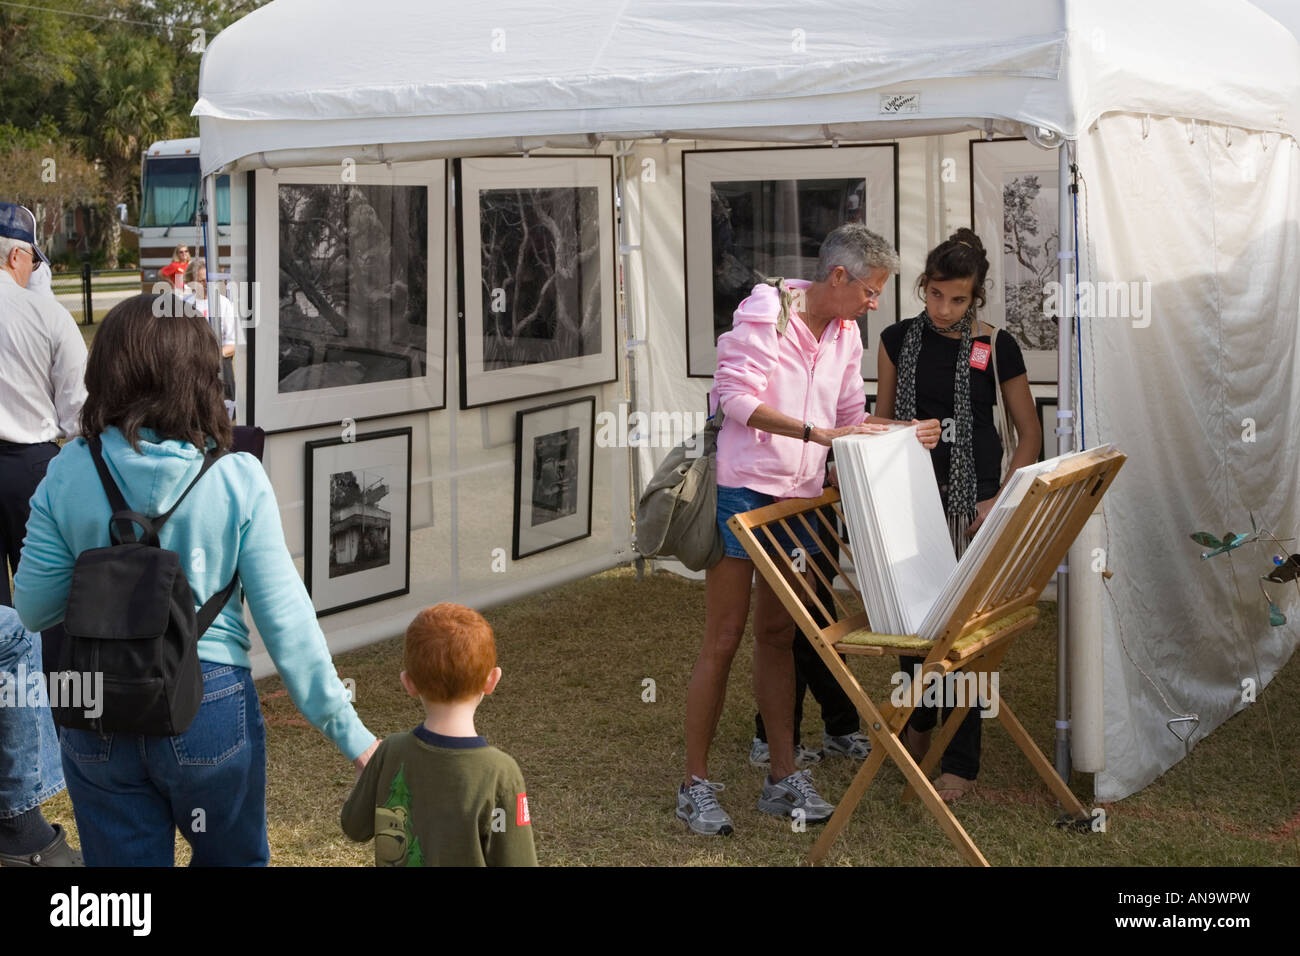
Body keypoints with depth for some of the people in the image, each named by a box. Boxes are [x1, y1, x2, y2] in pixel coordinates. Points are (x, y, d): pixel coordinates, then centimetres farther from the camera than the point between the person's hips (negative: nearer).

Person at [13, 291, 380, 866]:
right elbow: (284, 616, -13)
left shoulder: (68, 475, -9)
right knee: (233, 857, 23)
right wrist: (349, 731, -7)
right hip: (209, 709, -1)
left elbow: (34, 610, -3)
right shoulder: (237, 479, -14)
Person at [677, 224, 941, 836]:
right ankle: (696, 785, 5)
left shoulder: (845, 336, 11)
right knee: (723, 641, -3)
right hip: (742, 491, -7)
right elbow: (738, 398, -22)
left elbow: (849, 416, 16)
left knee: (777, 637, 12)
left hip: (800, 499, 7)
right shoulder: (763, 315, -12)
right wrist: (818, 432, -29)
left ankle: (784, 778, 18)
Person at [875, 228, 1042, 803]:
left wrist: (1002, 501, -6)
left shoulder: (997, 348, -4)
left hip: (972, 500, -3)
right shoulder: (899, 340, 4)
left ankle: (961, 762, 5)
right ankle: (920, 719, 36)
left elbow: (1029, 431, 3)